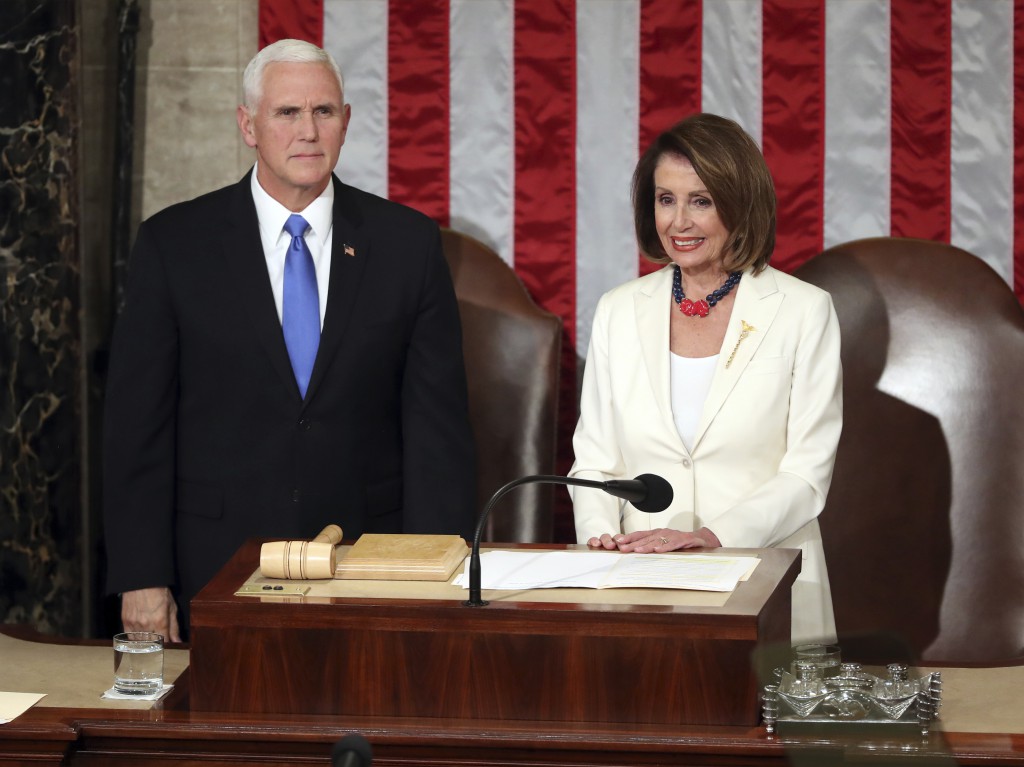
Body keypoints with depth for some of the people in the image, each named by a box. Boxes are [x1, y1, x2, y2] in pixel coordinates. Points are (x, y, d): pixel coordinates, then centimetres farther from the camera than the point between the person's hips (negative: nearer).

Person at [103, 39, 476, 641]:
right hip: (218, 564, -1)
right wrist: (141, 578, -7)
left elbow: (438, 419, 2)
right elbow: (137, 421, 0)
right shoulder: (174, 244, 0)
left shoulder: (408, 242, 3)